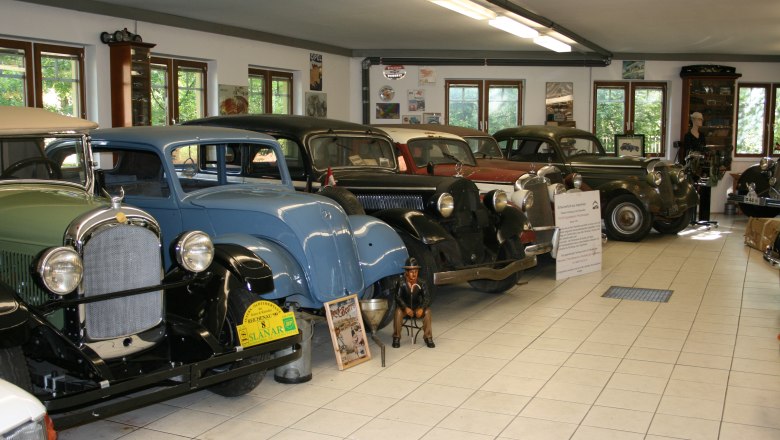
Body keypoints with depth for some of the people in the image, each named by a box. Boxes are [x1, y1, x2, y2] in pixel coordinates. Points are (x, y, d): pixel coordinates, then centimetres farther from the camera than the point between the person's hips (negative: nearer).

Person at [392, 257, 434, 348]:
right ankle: (396, 337, -18)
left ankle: (428, 337, -14)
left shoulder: (421, 284, -11)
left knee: (427, 311, -27)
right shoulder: (401, 283, -15)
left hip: (417, 308, 2)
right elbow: (398, 297, -20)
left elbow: (426, 297, -16)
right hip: (404, 307, -1)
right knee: (398, 311, -33)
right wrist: (406, 308, -35)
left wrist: (421, 308, -34)